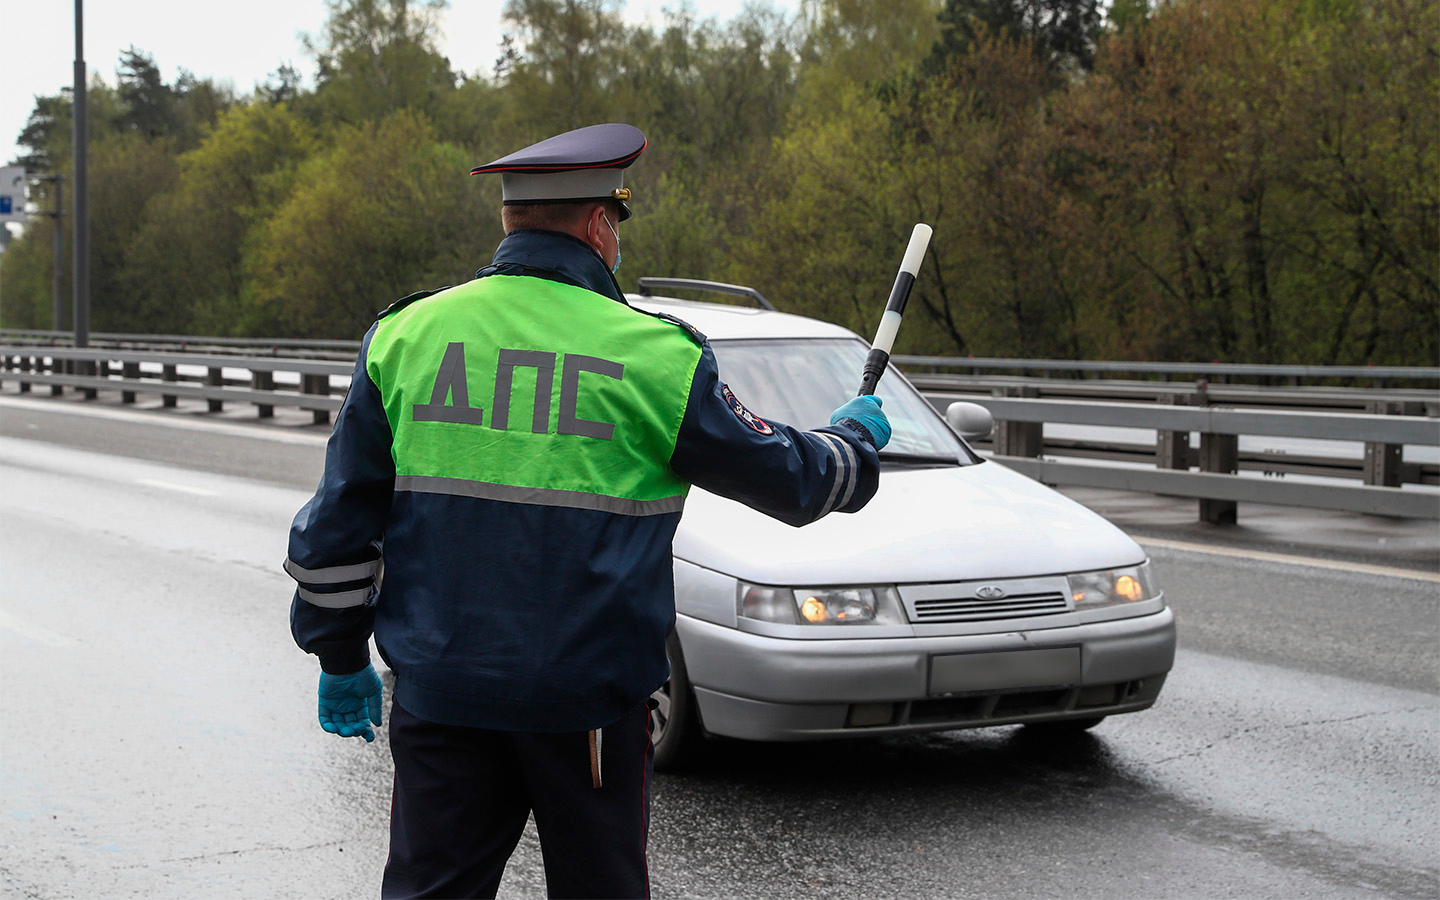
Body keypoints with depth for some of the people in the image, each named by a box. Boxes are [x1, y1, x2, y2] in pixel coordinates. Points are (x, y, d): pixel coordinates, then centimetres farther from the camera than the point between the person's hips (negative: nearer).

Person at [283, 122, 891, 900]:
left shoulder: (404, 334, 2)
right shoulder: (654, 355, -7)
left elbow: (338, 522, 6)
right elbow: (788, 476, 5)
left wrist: (340, 659, 17)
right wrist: (855, 436, 26)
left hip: (438, 691, 3)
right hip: (589, 698, -2)